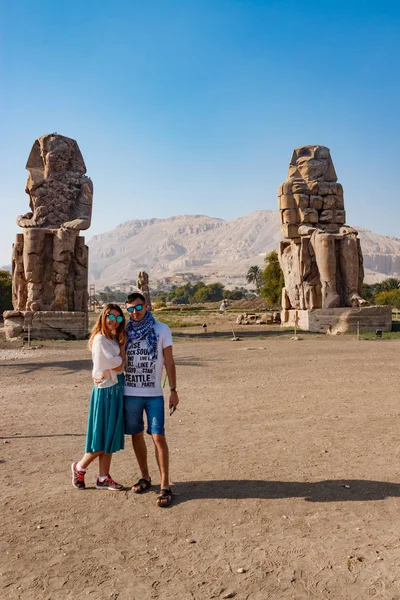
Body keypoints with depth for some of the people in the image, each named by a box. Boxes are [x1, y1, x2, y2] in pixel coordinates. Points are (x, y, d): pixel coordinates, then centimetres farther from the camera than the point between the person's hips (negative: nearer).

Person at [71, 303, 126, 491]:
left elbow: (117, 366, 7)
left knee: (111, 437, 12)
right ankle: (79, 467, 25)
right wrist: (123, 344, -6)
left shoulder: (114, 338, 10)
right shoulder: (100, 339, -16)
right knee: (102, 437, 2)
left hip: (116, 389, 8)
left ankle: (103, 478, 22)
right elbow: (118, 365, -16)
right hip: (105, 391, -8)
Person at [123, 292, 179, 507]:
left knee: (158, 437, -6)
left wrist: (173, 390, -5)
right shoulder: (125, 332, 4)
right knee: (136, 435, 12)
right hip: (130, 393, 3)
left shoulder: (162, 330, -3)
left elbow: (169, 362, -1)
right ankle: (145, 477, 29)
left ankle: (165, 486, 3)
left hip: (154, 394, -3)